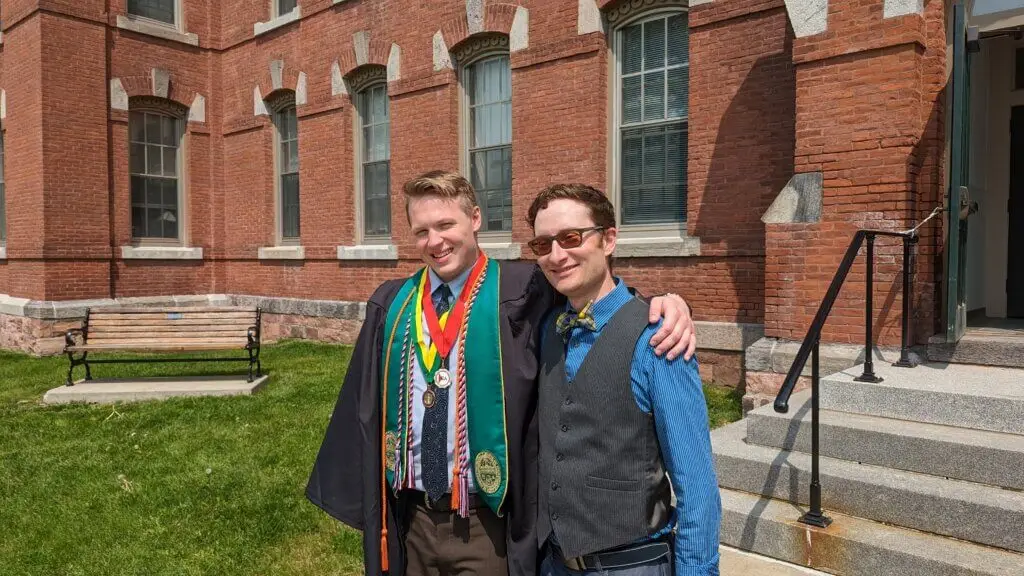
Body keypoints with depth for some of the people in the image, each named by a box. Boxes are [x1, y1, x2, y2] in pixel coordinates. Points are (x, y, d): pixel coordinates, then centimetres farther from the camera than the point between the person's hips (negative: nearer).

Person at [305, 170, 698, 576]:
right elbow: (364, 406, 11)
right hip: (411, 518, 4)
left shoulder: (524, 292, -11)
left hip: (486, 525, -3)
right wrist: (349, 493, 14)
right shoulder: (390, 305, 3)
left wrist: (664, 303, -27)